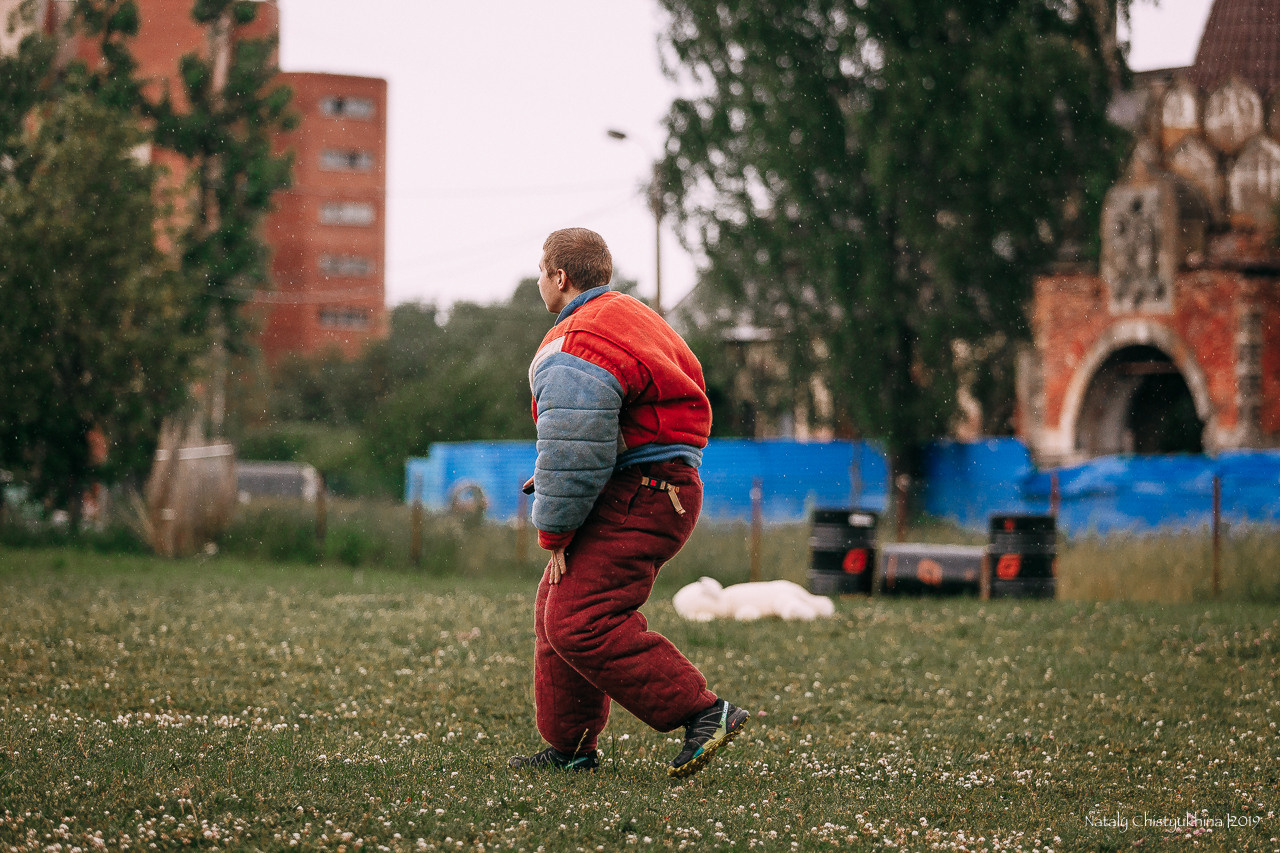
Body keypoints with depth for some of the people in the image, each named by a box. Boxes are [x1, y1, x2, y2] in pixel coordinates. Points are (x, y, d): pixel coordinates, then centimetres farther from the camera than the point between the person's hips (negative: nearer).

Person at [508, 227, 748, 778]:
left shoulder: (573, 353, -17)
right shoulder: (630, 316, 18)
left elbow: (572, 458, -21)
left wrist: (554, 535, -10)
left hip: (635, 500, -11)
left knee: (579, 624, -16)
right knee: (555, 610, 16)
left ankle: (703, 712, -19)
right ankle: (569, 747, 21)